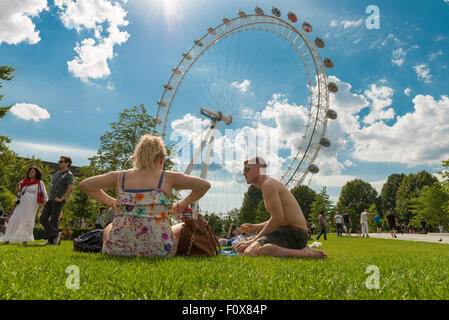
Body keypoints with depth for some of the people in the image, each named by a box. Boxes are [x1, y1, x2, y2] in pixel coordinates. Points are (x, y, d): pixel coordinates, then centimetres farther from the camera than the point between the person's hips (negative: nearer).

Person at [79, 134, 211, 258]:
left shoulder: (119, 177, 5)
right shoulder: (168, 178, -2)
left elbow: (84, 184, 17)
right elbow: (205, 185, 2)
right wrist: (184, 204, 12)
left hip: (119, 249, 3)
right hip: (157, 249, -3)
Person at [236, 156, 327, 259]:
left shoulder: (268, 184, -12)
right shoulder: (270, 184, 21)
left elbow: (278, 219, -21)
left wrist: (255, 239, -14)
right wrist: (255, 228, 11)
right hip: (286, 231, 11)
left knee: (250, 252, -31)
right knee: (242, 247, 21)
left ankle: (304, 253, -20)